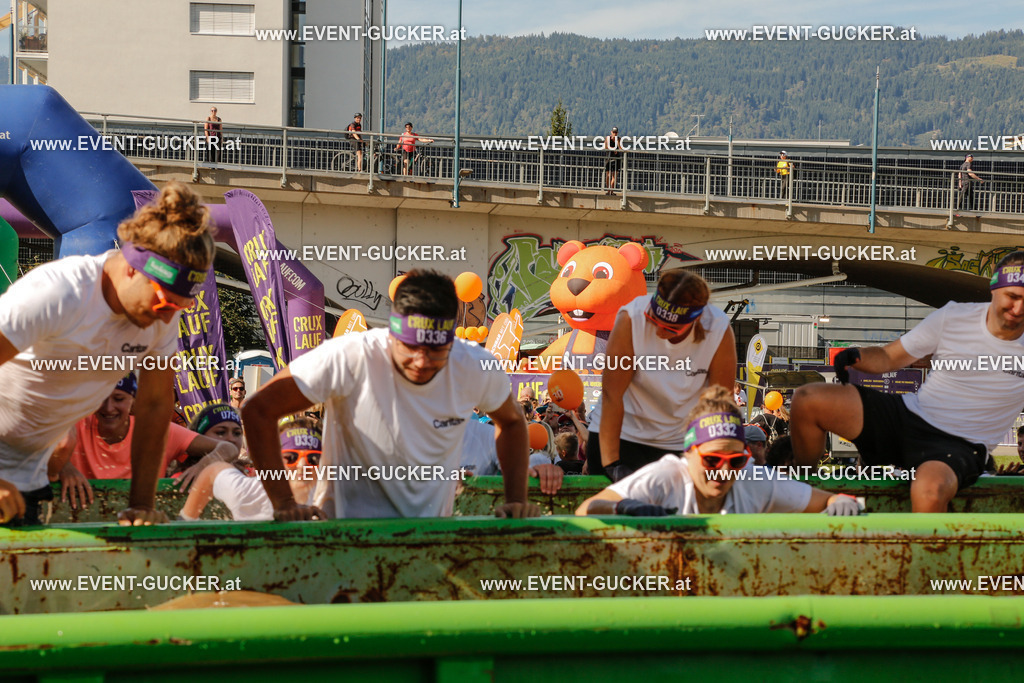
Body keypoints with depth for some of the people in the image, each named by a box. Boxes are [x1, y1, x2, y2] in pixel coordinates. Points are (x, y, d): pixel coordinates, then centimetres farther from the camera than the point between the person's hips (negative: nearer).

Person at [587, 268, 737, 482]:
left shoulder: (719, 332, -18)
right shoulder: (631, 318, -22)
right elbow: (612, 394, -22)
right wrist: (611, 463, -25)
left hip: (681, 443, 1)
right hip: (622, 432, -1)